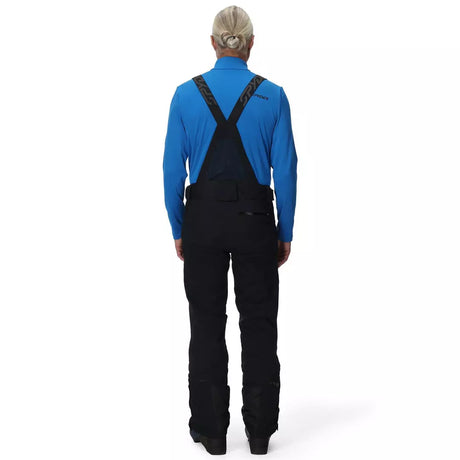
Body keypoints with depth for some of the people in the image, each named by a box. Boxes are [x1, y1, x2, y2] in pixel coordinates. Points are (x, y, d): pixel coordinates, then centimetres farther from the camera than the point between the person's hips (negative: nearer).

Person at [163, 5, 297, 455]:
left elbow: (173, 167, -2)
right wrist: (286, 232, 4)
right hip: (254, 217, 0)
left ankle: (211, 430, 16)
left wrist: (178, 229, 7)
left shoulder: (186, 93, -3)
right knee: (258, 324, 9)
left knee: (207, 323, 9)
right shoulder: (272, 96, -4)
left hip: (203, 216, 1)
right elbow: (285, 169, -5)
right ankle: (260, 430, 17)